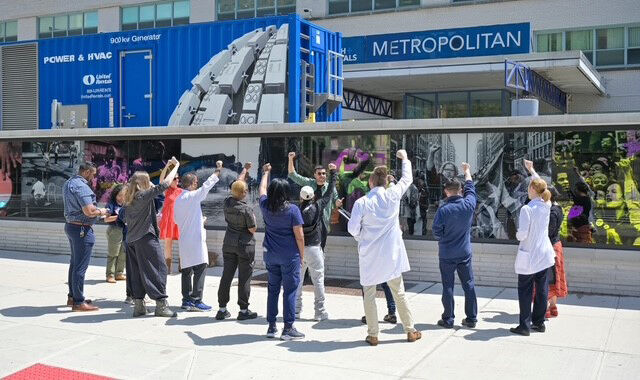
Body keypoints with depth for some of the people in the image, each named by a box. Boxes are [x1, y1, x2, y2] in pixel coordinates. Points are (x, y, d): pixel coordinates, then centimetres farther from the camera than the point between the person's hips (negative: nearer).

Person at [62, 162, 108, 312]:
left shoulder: (68, 183, 12)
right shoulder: (81, 186, -19)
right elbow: (89, 211, -26)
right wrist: (101, 211, -6)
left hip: (70, 225, 10)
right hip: (82, 229, -10)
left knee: (74, 263, 19)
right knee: (81, 266, -5)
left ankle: (72, 296, 28)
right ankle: (78, 302, -1)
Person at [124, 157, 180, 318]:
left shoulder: (130, 199, 11)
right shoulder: (144, 195, -12)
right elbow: (164, 185, -16)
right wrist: (176, 166, -6)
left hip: (132, 240, 9)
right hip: (146, 238, -9)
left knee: (137, 271, 11)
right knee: (158, 268, -3)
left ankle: (138, 305, 12)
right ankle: (161, 304, -4)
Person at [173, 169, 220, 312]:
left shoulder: (178, 200, 12)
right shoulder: (192, 196, -11)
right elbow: (207, 186, -7)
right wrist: (218, 172, 5)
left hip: (184, 240, 8)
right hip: (196, 239, -8)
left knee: (187, 270, 12)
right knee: (200, 269, -6)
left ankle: (186, 300, 16)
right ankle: (196, 301, -8)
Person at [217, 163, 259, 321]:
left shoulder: (228, 202, -1)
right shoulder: (246, 209, -19)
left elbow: (237, 184, 15)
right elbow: (252, 230, -12)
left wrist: (245, 169, 29)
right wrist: (253, 218, 7)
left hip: (229, 243, 6)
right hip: (245, 244, -6)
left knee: (226, 275, 9)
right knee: (244, 277, 2)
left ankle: (222, 309, 13)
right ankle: (243, 310, 7)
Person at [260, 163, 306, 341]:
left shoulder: (265, 206, 0)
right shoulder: (292, 210, -13)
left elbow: (262, 189, 22)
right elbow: (299, 236, -11)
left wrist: (266, 173, 38)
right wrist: (302, 255, 1)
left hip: (270, 255, 5)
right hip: (290, 256, -5)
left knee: (273, 289, 13)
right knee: (290, 291, 0)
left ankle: (272, 326, 17)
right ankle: (288, 328, 1)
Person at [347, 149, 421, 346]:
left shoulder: (361, 202, -12)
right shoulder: (393, 196, -6)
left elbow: (352, 228, -11)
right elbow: (407, 179, 12)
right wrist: (405, 159, 27)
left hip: (369, 254, -2)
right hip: (391, 253, 2)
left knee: (369, 294, 8)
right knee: (398, 292, 12)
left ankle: (373, 335, 11)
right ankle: (410, 331, 21)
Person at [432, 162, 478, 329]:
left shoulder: (443, 209, -18)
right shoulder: (469, 204, -7)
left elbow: (436, 232, -13)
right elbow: (470, 188, 13)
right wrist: (467, 172, 28)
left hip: (447, 254, -3)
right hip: (465, 253, 3)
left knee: (448, 287, 5)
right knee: (469, 285, 11)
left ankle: (448, 319, 12)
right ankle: (471, 318, 17)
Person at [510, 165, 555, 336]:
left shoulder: (527, 209, -19)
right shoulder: (546, 205, 0)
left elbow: (522, 234, -22)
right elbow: (542, 187, 20)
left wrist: (517, 234, 2)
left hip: (528, 257, -6)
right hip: (545, 254, 6)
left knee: (525, 291, 4)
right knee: (542, 290, 12)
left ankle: (525, 326, 7)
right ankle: (539, 323, 22)